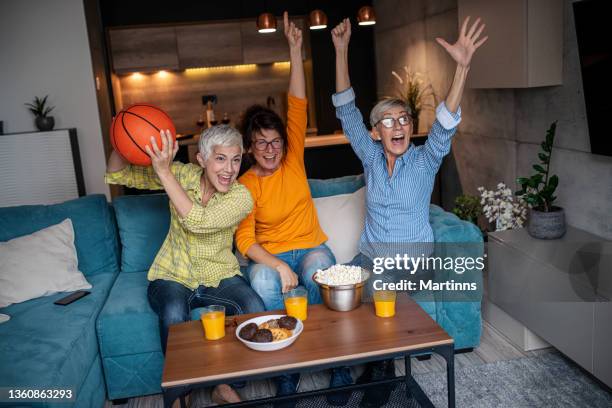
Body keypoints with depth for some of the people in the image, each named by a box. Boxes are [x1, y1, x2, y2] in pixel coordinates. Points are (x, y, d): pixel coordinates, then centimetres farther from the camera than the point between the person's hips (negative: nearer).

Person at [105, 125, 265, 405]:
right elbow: (117, 176, -4)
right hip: (173, 277, 0)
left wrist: (164, 172, -33)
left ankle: (224, 386, -2)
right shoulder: (182, 174, -8)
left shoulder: (241, 197, -13)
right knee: (174, 314, -34)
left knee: (256, 310, -27)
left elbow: (198, 222, -30)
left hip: (219, 277, 1)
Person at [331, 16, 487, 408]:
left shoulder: (424, 161, -5)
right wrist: (341, 51, -13)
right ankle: (370, 362, 5)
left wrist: (462, 67, -38)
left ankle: (382, 370, 1)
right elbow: (347, 111, -4)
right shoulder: (371, 157, 2)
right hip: (370, 256, 3)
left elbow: (445, 125, -23)